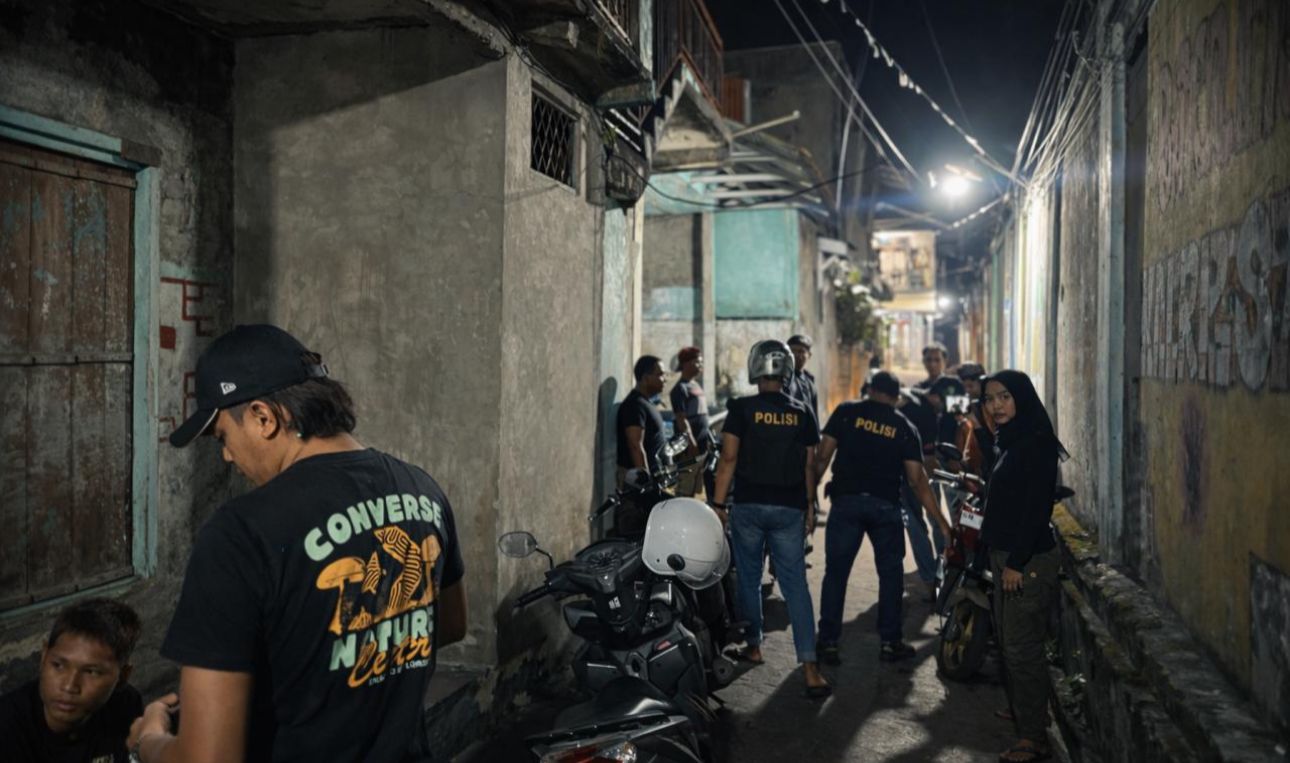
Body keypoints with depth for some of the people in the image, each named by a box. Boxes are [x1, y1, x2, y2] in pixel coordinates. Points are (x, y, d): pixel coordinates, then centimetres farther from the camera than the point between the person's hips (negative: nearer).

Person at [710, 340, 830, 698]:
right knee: (796, 584, 1)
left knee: (749, 579, 16)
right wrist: (810, 503, 17)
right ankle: (809, 667, -6)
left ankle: (753, 645, 29)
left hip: (749, 506, -2)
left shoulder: (742, 408, -6)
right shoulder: (801, 413, 3)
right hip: (789, 508, 2)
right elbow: (809, 464, 7)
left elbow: (729, 459, -9)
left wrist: (718, 503, -5)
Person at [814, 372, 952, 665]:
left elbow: (823, 456, -1)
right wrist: (941, 522, 6)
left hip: (847, 501, -1)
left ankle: (828, 641, 6)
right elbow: (917, 479, 2)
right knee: (890, 574, 14)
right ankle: (890, 642, 17)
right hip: (886, 506, 1)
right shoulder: (905, 428, 7)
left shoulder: (846, 412, 4)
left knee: (836, 572, 5)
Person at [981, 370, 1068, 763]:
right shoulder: (1010, 442, 14)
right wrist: (1002, 560, 16)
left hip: (1028, 561, -10)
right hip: (1006, 556, 10)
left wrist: (1017, 563, -22)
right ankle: (1020, 713, 34)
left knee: (1022, 650, -4)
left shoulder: (1036, 443, -16)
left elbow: (1036, 507, -21)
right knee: (1011, 645, 19)